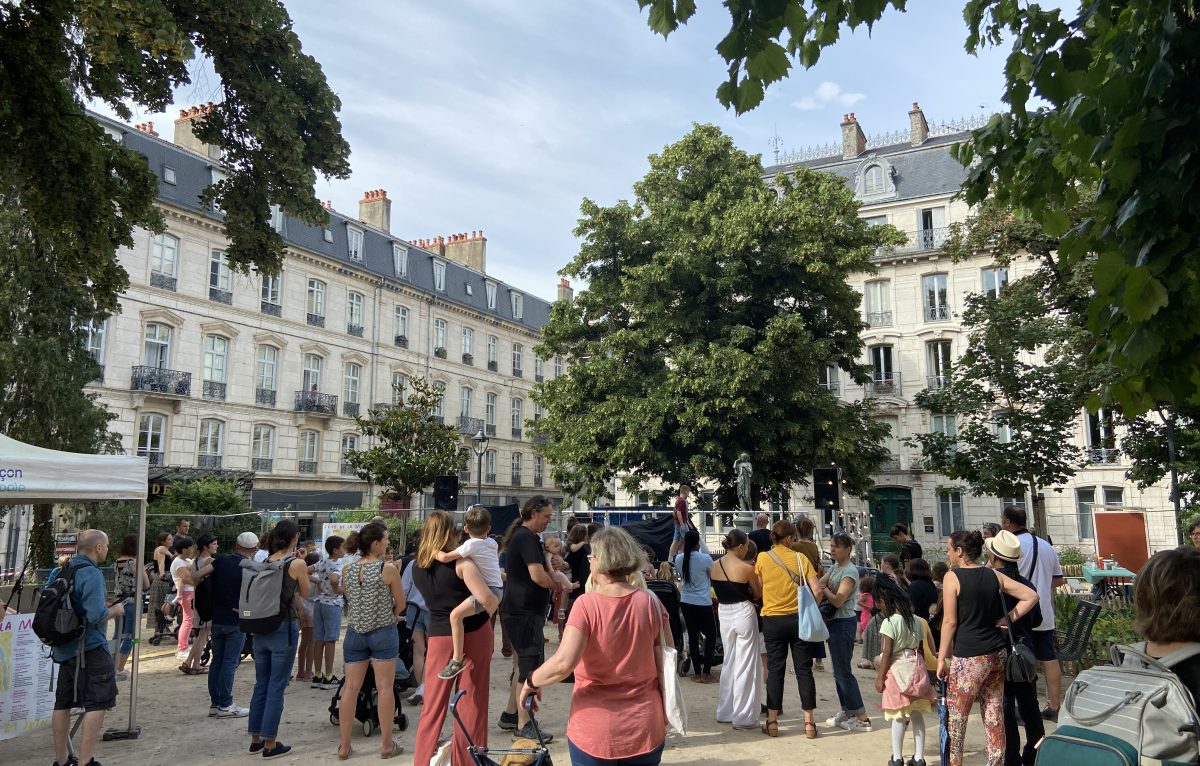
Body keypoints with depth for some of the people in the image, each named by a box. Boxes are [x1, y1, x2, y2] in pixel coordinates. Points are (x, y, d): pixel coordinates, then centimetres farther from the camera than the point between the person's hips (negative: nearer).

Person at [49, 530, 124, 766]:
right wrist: (115, 610, -4)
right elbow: (96, 616, -24)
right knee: (98, 704, -3)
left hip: (63, 648, 9)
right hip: (90, 649, -9)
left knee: (63, 704, 16)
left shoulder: (59, 571, 8)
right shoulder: (91, 573, -17)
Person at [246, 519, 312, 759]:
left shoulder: (264, 562, 5)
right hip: (283, 628, -6)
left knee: (261, 684, 15)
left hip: (260, 627, 6)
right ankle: (270, 744, 7)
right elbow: (305, 592, 2)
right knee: (276, 687, 1)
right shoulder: (297, 563, -11)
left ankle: (256, 738, 24)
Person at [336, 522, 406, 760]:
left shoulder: (347, 570, 2)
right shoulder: (388, 570, -12)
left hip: (354, 632, 5)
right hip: (382, 633, -4)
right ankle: (387, 744, 9)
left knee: (350, 687, 8)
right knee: (385, 688, 3)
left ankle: (344, 746, 13)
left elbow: (348, 600, 12)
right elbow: (400, 605, -4)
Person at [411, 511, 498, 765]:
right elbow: (487, 600, -18)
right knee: (472, 704, 7)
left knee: (433, 707, 10)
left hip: (439, 637, 3)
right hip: (475, 634, -3)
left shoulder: (416, 567, 4)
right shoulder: (460, 563, -12)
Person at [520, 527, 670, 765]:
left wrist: (530, 682, -6)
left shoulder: (587, 604, -16)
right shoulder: (650, 602, -6)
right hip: (645, 728, 3)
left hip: (594, 731, -2)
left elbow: (563, 663, -23)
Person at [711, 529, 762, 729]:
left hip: (724, 614, 6)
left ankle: (725, 712, 25)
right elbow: (758, 594, -3)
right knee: (745, 666, 3)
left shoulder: (716, 565, 1)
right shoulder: (746, 568, -15)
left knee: (729, 663, 18)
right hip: (743, 614, -6)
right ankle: (743, 717, 7)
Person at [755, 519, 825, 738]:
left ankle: (772, 722, 12)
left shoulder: (762, 558, -4)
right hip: (798, 619, 0)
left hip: (773, 620, 0)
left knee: (775, 670, 8)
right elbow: (817, 591, -8)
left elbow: (759, 588, 2)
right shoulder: (800, 558, -4)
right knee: (804, 669, 7)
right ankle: (809, 723, 11)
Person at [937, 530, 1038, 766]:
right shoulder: (994, 575, 7)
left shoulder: (953, 577, -9)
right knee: (995, 713, 11)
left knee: (956, 712, 7)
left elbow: (950, 622, -10)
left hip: (969, 657, -6)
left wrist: (942, 658, -4)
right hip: (997, 653, 6)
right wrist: (1008, 619, 8)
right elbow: (1031, 596, 8)